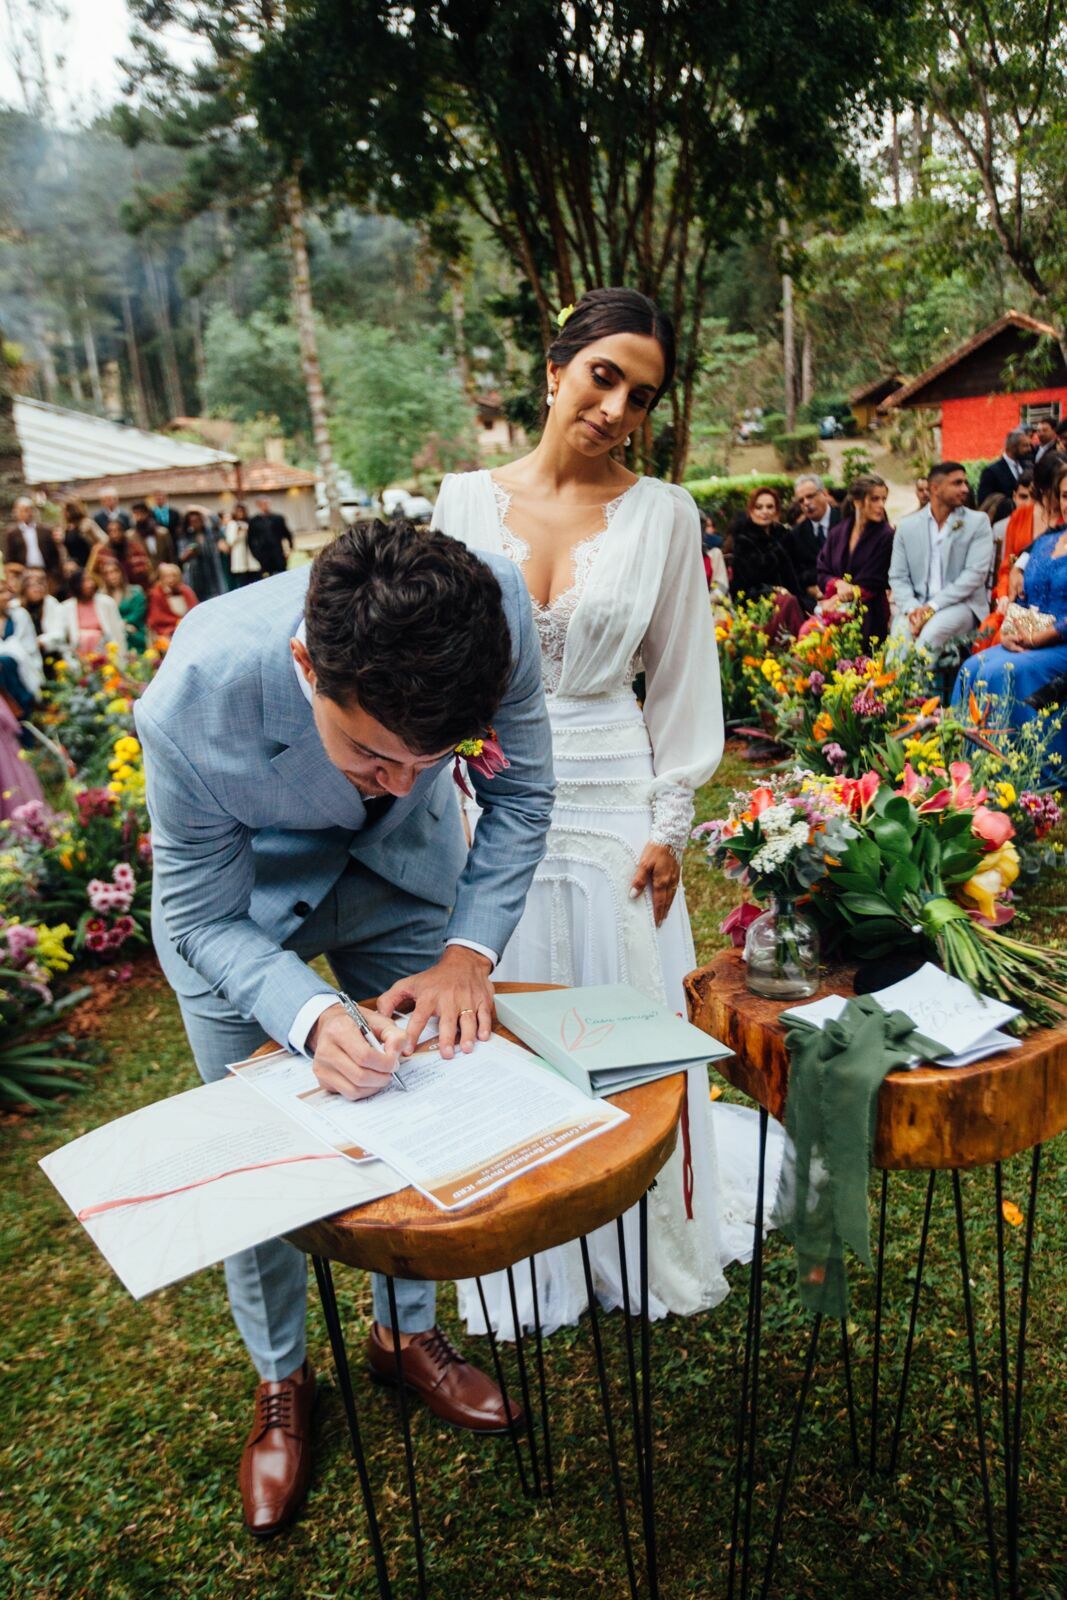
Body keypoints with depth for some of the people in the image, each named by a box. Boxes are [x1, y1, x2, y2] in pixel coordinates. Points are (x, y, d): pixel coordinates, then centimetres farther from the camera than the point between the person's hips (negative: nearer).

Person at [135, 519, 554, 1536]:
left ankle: (406, 1332, 39)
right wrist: (310, 1018, -40)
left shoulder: (495, 610, -34)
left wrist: (469, 950, -24)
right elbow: (202, 918, -23)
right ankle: (279, 1377, 35)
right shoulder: (195, 698, -38)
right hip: (238, 895, -2)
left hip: (401, 866, 3)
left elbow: (518, 791, -14)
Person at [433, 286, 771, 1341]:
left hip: (612, 804, -1)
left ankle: (647, 1260, 35)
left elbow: (682, 681, 3)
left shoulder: (663, 513, 0)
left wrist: (669, 825, -1)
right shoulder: (466, 499, 2)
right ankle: (529, 1273, 33)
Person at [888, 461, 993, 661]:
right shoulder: (908, 526, 12)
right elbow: (897, 577, 8)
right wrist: (912, 608, -13)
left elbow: (975, 573, -6)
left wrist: (932, 606, -16)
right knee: (900, 633, -31)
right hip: (917, 606, 2)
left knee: (930, 635, -34)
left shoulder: (978, 522, 5)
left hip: (961, 603, -2)